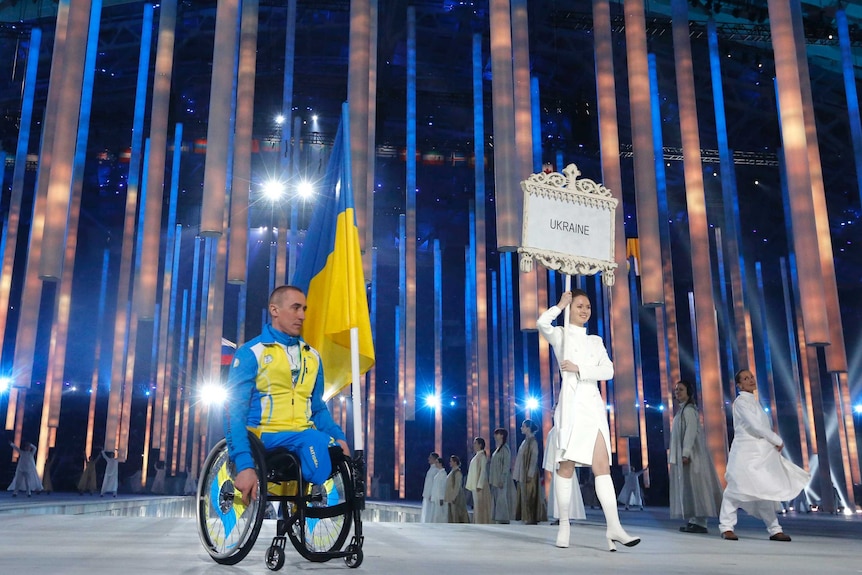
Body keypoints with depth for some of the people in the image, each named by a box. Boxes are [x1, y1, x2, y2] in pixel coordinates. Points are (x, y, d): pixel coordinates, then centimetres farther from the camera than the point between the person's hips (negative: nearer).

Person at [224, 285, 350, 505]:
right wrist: (244, 465, -20)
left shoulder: (312, 356, 17)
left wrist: (338, 436, -1)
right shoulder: (251, 353, 0)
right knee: (314, 442, -35)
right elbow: (234, 412, -7)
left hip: (303, 436, 5)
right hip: (265, 437, -5)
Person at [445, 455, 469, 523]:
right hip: (451, 497, 9)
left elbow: (457, 486, -17)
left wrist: (454, 497, -20)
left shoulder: (457, 472, -12)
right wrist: (449, 497, 16)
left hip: (456, 497, -9)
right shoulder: (452, 471, 14)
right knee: (452, 515, 9)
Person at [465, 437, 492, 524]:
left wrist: (479, 485, -22)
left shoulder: (482, 456, -8)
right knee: (477, 506, 8)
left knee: (480, 506, -9)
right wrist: (472, 485, 14)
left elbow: (483, 471, -15)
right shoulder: (476, 456, 18)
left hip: (480, 485, -9)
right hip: (475, 485, 9)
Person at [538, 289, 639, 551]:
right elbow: (542, 323, -17)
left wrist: (578, 368, -7)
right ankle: (563, 526, 4)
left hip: (594, 405, 4)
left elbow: (608, 371, 5)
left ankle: (614, 527, -12)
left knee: (602, 465, -5)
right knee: (566, 466, -3)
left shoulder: (595, 341, 19)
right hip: (571, 403, -4)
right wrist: (560, 305, -3)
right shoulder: (561, 335, 7)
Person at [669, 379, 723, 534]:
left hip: (690, 454, -10)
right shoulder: (682, 410, 18)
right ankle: (694, 520, 11)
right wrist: (681, 454, 17)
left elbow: (691, 432, -18)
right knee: (687, 488, 8)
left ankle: (699, 522, -10)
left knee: (693, 486, -10)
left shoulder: (689, 410, -9)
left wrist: (685, 453, -24)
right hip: (683, 455, 10)